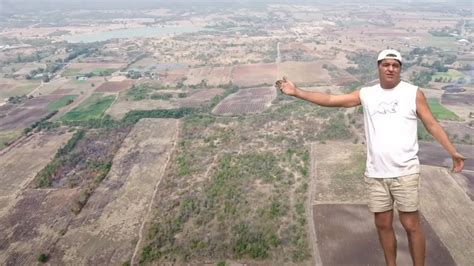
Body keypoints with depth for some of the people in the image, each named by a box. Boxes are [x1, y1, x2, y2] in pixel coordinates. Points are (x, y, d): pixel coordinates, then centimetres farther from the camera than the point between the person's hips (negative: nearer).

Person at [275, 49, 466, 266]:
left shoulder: (413, 93, 0)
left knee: (411, 225, 4)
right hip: (375, 174, 3)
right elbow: (330, 100, 2)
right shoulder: (366, 94, 5)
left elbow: (432, 125, 3)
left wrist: (453, 152, -4)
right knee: (382, 224, 14)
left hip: (405, 172, -2)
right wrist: (296, 92, -4)